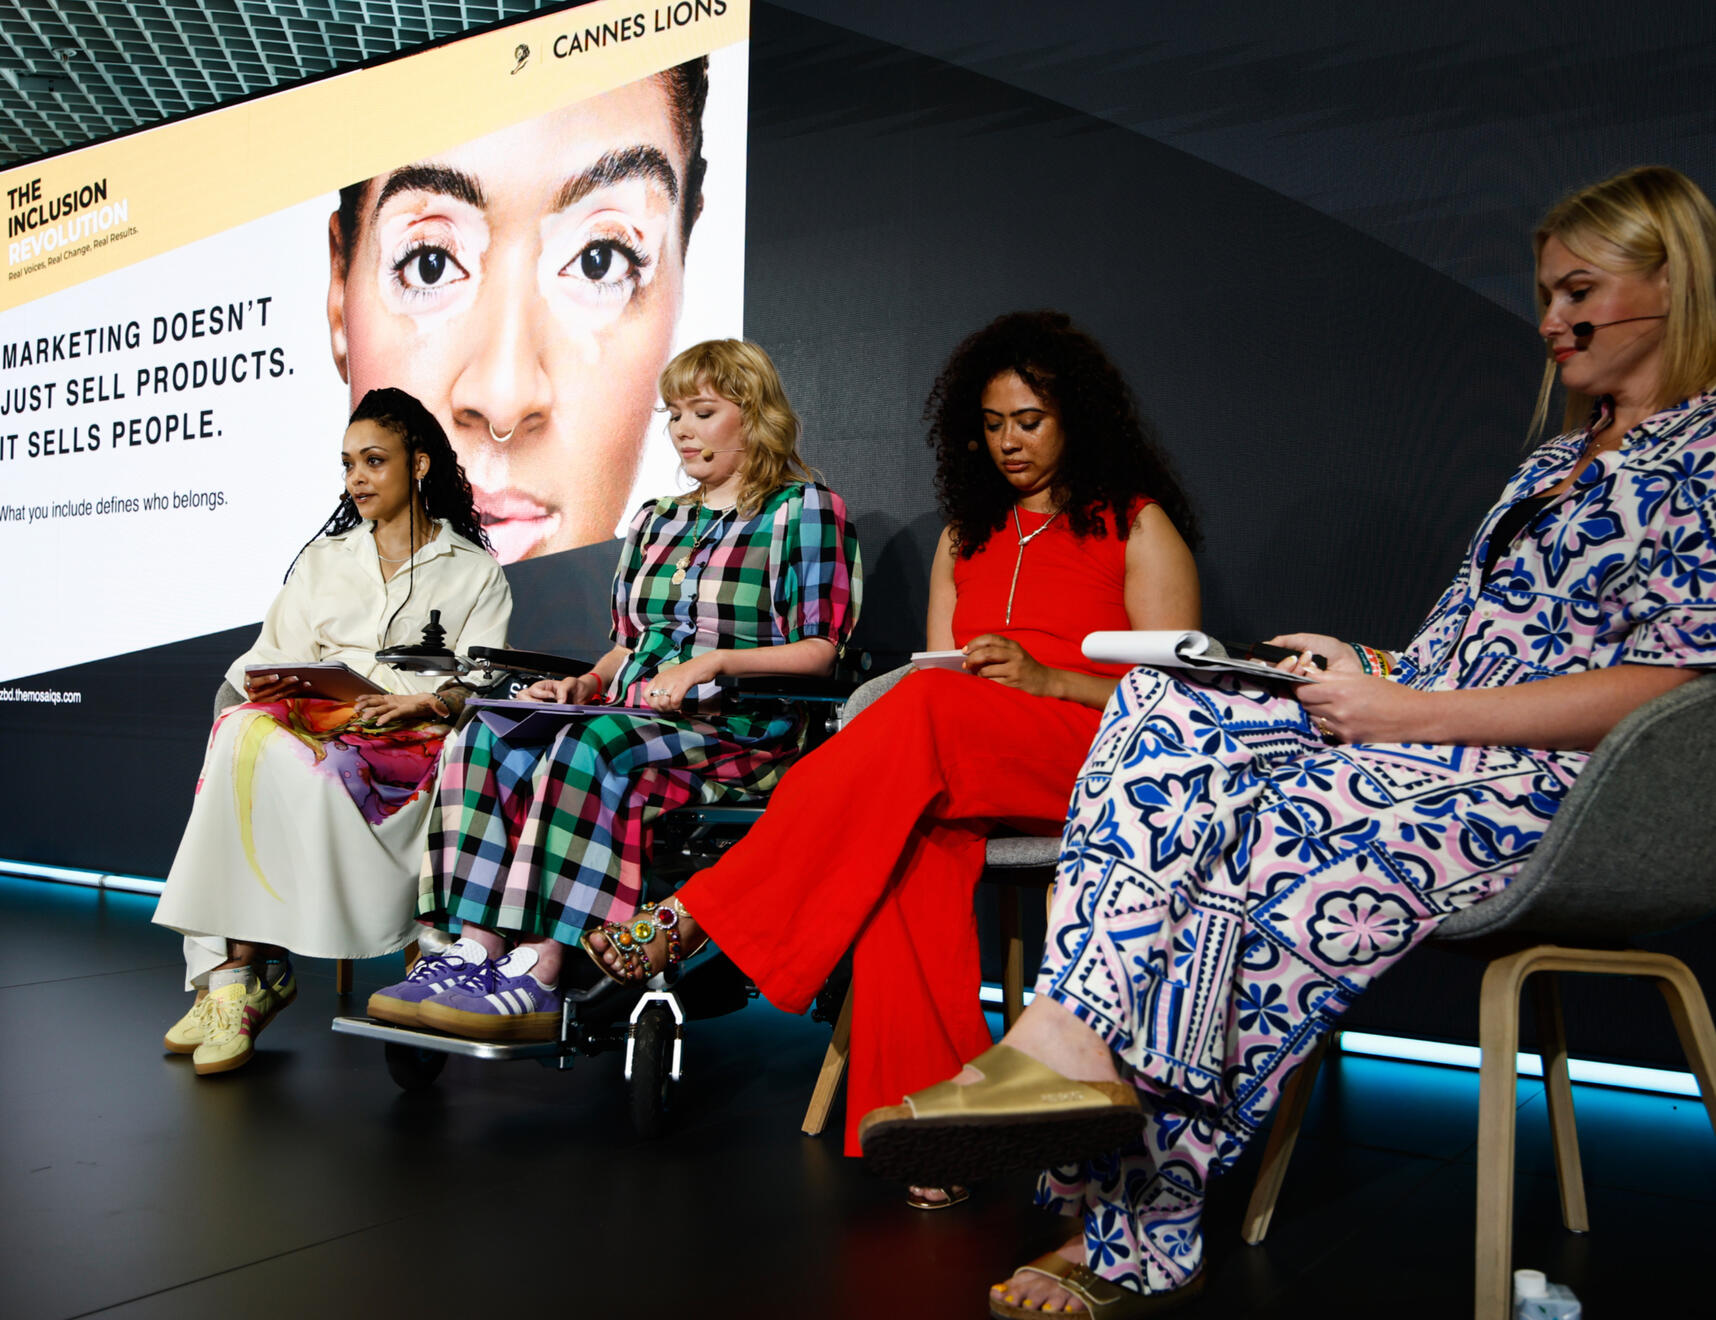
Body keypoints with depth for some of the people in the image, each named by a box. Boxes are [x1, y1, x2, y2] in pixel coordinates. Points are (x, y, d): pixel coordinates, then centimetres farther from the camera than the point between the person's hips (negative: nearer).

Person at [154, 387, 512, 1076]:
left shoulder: (475, 572, 15)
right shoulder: (323, 559, 27)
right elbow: (283, 655, 16)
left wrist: (419, 703, -18)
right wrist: (269, 684, -7)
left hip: (411, 746, -3)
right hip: (313, 725, 3)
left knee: (295, 767, -33)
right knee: (246, 730, -32)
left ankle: (233, 973, -25)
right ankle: (237, 975, -32)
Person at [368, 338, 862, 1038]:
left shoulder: (805, 510, 4)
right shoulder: (654, 521, 26)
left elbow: (819, 650, -5)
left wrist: (713, 661, -17)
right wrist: (585, 682, 4)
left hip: (738, 728, -6)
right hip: (632, 716, 7)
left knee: (590, 744, -36)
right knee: (484, 738, -20)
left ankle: (537, 977, -35)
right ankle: (475, 947, -27)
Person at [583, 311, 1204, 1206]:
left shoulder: (1139, 526, 9)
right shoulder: (968, 533, 25)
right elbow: (937, 671, 18)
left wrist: (1042, 678, -15)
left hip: (1099, 762, -4)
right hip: (959, 768, 4)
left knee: (927, 713, -34)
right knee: (915, 837, -34)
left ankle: (697, 916, -33)